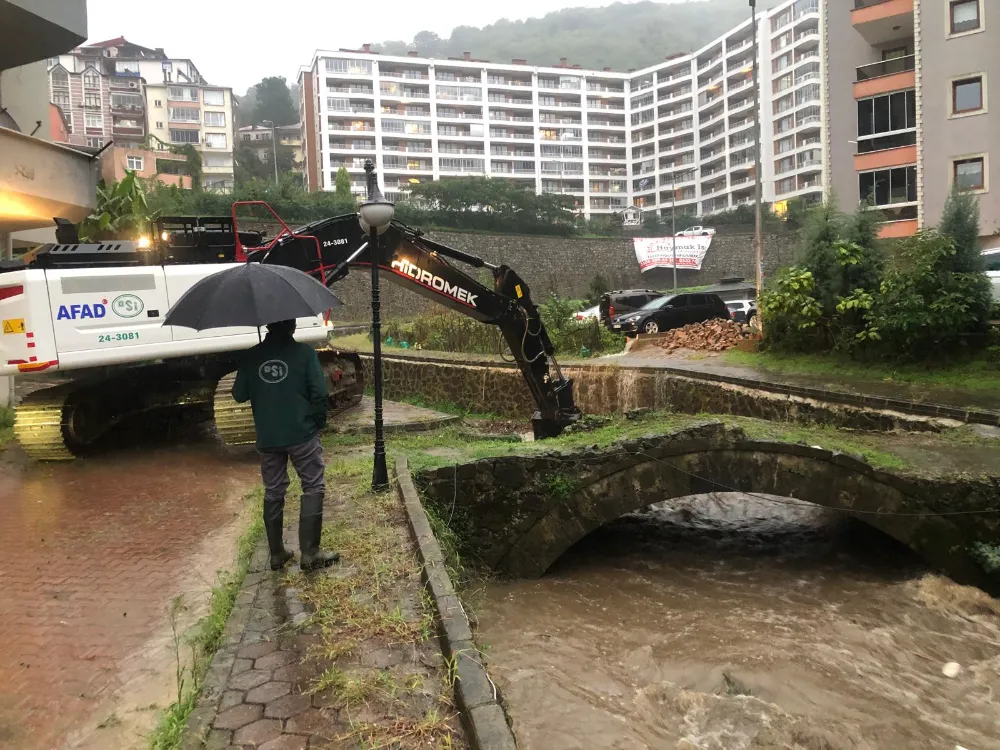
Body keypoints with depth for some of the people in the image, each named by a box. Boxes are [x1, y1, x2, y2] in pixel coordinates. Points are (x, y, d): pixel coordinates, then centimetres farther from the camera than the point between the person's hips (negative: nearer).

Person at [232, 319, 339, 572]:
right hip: (302, 433, -4)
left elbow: (239, 395, 7)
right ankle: (309, 553, 1)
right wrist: (319, 421, 3)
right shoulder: (304, 352, -7)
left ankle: (276, 553, 19)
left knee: (273, 493, 13)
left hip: (267, 437, 4)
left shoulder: (251, 356, 3)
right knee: (313, 488, 5)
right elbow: (319, 392, -12)